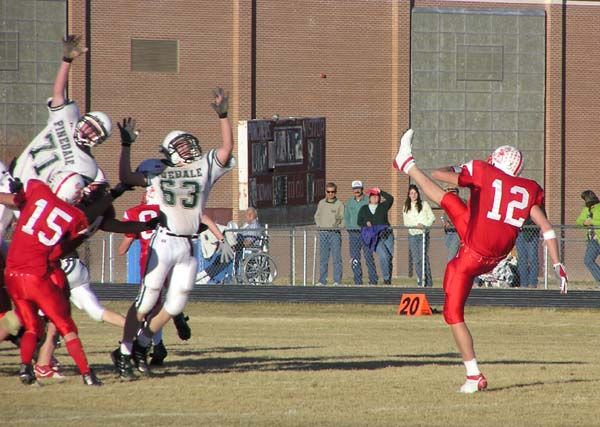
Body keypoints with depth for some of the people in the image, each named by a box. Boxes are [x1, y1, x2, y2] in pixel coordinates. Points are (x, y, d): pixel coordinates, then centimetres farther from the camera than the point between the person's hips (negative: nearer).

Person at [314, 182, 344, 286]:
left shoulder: (339, 204, 0)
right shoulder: (321, 203, 11)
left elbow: (343, 219, 0)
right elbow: (317, 216, 19)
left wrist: (338, 227, -12)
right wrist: (319, 226, 5)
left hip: (335, 233, -3)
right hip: (323, 233, 3)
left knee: (336, 257, -5)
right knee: (323, 258, 4)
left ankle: (337, 280, -3)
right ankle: (322, 280, 7)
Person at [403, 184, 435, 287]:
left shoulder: (424, 204, 5)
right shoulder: (406, 207, 13)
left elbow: (432, 217, 5)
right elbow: (406, 222, 8)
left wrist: (424, 224, -11)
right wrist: (415, 225, -10)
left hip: (423, 234, -3)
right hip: (412, 235, 3)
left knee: (424, 258, -13)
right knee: (416, 260, 1)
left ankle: (428, 282, -11)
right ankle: (420, 281, 6)